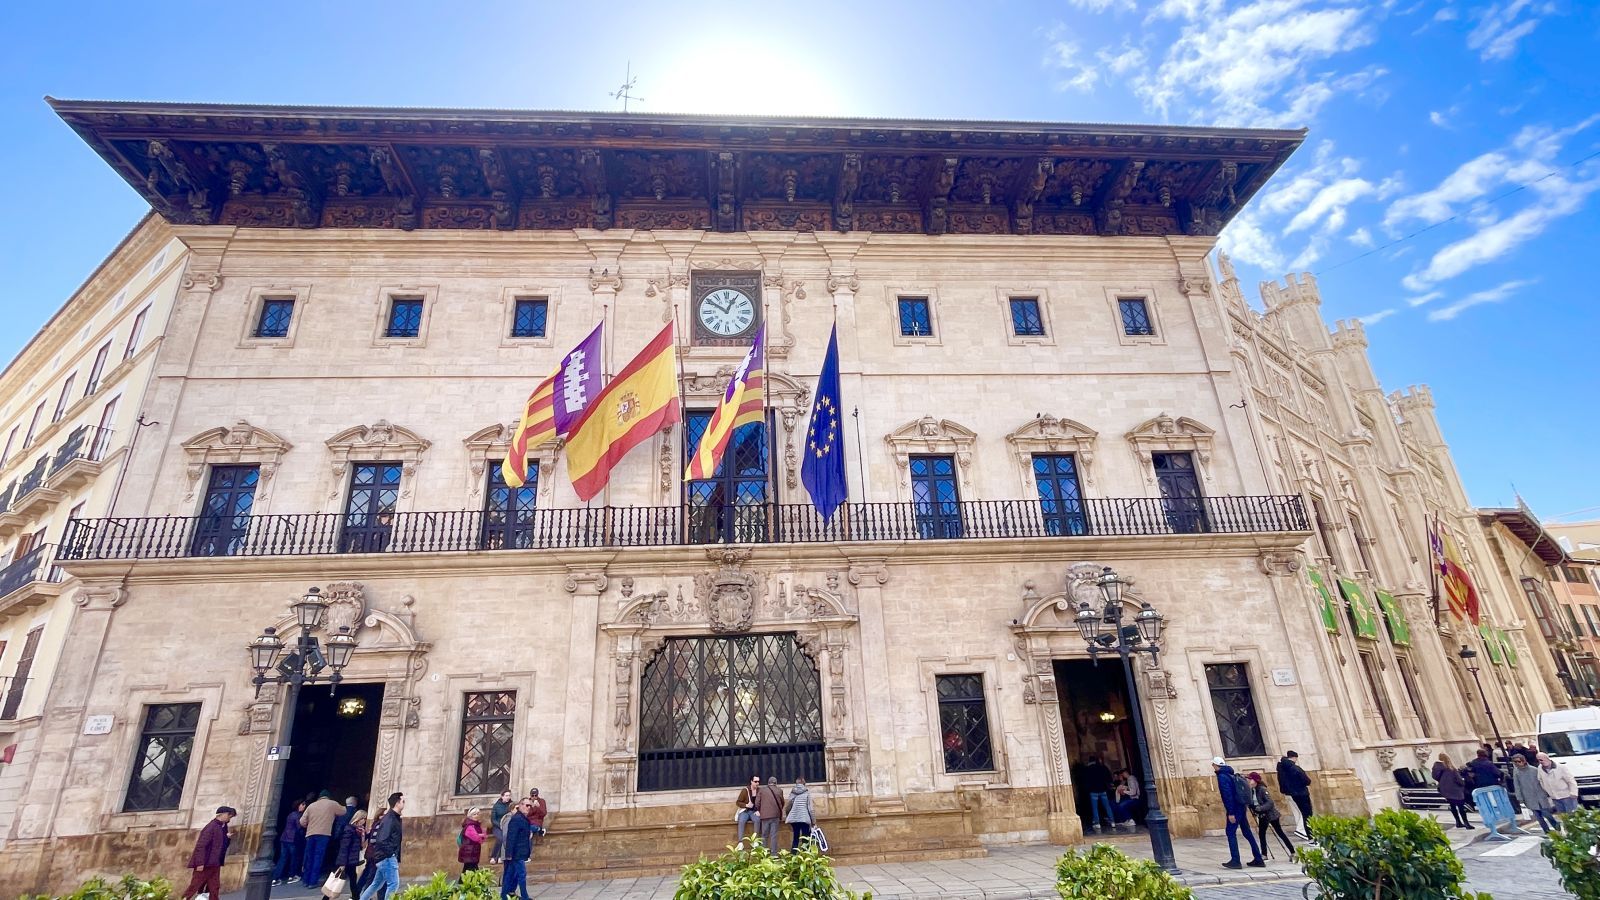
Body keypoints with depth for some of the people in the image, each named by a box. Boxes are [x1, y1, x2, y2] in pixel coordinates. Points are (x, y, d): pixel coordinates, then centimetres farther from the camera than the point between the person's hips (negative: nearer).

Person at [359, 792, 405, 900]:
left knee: (376, 884, 18)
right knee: (394, 884, -8)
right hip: (388, 858, -10)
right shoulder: (389, 818, -16)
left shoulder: (394, 818, 13)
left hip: (386, 858, 10)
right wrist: (391, 854, -16)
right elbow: (382, 840, -23)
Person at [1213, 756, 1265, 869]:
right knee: (1247, 833, 14)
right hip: (1241, 807, 9)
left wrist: (1230, 813, -19)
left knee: (1231, 833, -6)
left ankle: (1235, 861, -9)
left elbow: (1227, 795, -20)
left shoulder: (1222, 777, -13)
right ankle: (1258, 860, 18)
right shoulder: (1230, 775, 14)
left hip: (1235, 809, -9)